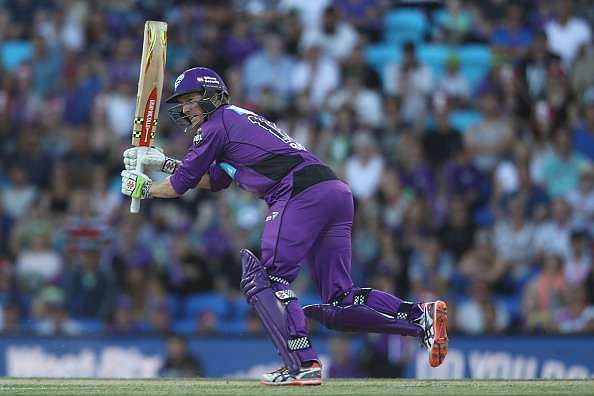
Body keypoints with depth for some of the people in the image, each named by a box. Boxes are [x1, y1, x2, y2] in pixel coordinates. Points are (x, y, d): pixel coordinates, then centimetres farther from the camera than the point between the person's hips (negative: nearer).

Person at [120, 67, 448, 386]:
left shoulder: (216, 125, 5)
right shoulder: (242, 120, 32)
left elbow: (180, 185, 9)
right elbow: (215, 181, 41)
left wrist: (144, 188, 26)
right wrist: (164, 163, 39)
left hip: (302, 195, -9)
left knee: (263, 280, -7)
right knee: (339, 303, 7)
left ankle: (303, 365, -20)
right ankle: (419, 316, -9)